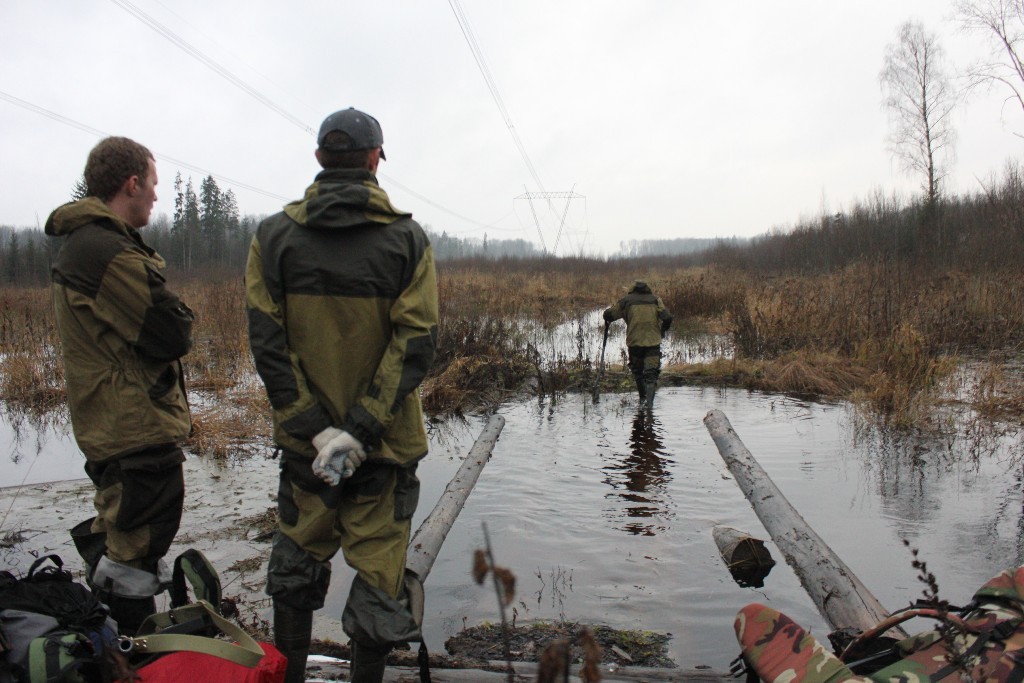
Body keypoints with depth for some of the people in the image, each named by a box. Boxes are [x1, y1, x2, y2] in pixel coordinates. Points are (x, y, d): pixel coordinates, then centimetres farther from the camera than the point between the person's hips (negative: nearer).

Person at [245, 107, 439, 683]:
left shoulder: (273, 236, -1)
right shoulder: (408, 238, -6)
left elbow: (267, 341, -8)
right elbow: (416, 342, -14)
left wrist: (313, 427, -9)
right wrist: (360, 430, -16)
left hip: (304, 440, 3)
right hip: (386, 442, -2)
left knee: (298, 561, 21)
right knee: (378, 570, 10)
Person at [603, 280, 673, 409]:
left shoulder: (626, 301, 5)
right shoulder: (655, 300, 8)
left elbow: (608, 315, 3)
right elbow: (667, 318, -2)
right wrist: (662, 331, 16)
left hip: (634, 342, 0)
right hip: (653, 342, 0)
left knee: (637, 371, 19)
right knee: (651, 372, 0)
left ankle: (643, 398, 25)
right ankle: (649, 401, -17)